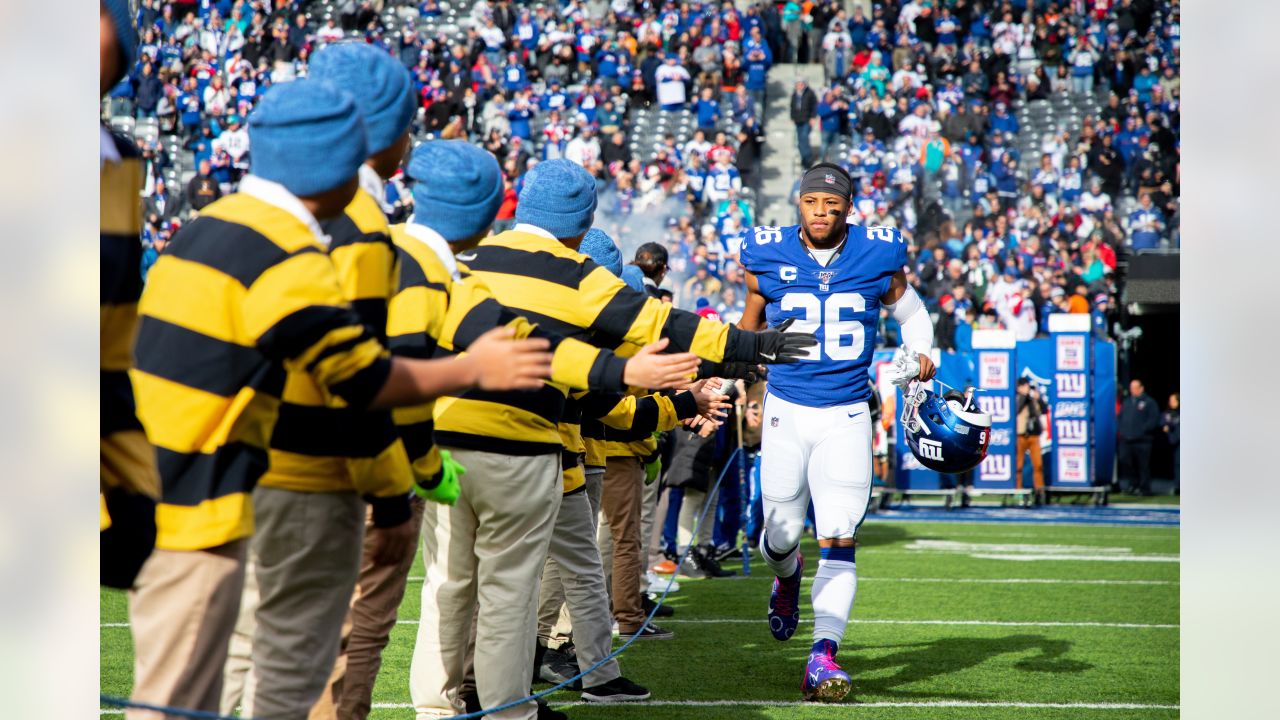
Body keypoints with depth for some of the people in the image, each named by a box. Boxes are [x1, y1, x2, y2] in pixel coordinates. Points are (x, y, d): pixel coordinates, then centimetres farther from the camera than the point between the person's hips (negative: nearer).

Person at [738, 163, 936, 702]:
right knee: (781, 535, 6)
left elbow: (911, 312, 15)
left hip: (846, 417, 0)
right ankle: (787, 577, 43)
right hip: (785, 412, 1)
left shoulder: (879, 257, -3)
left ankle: (822, 656, -11)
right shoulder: (768, 257, -4)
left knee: (839, 539, -10)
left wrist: (920, 354, -1)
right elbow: (748, 331, 11)